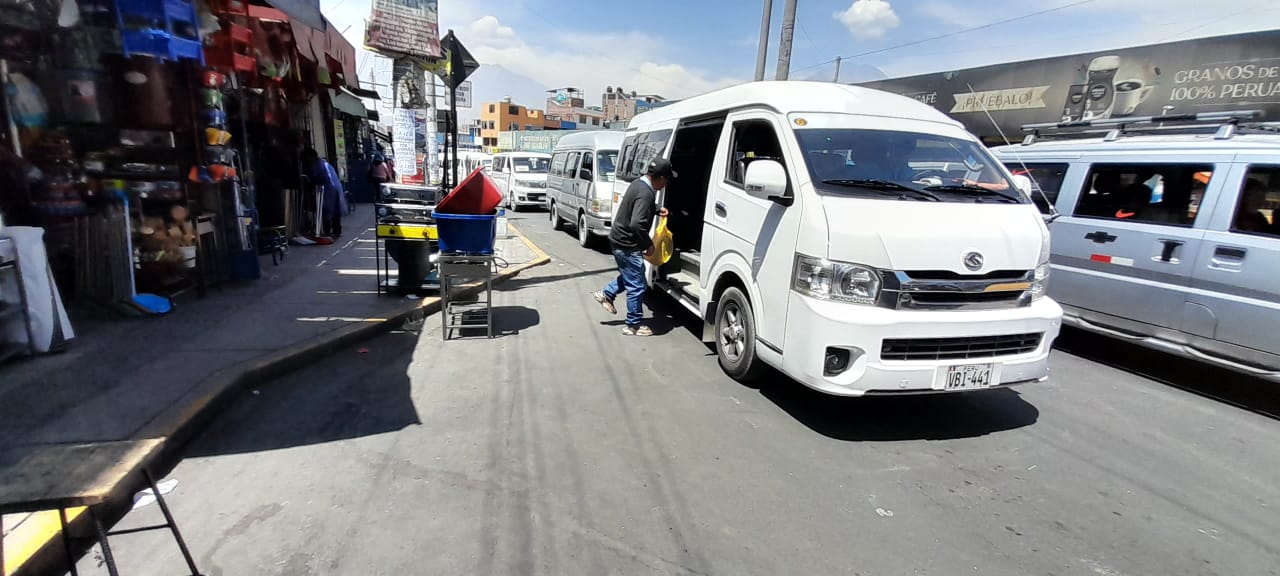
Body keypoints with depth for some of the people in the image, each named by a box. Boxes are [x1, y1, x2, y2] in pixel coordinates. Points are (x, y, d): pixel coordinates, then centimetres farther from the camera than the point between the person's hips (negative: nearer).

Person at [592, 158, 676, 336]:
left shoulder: (639, 182, 5)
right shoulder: (646, 194, -26)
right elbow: (637, 224, -34)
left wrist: (657, 209, 12)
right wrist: (649, 244, -21)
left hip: (619, 239, 10)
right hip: (628, 244, -10)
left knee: (629, 276, 29)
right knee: (636, 287, 2)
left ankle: (606, 295, 39)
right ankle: (633, 325, 13)